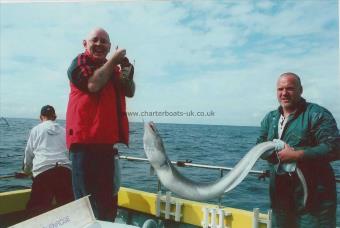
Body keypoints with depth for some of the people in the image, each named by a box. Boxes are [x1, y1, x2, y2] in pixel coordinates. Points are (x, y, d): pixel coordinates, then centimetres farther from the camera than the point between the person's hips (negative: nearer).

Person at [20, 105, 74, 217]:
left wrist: (26, 171, 38)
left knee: (36, 208, 1)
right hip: (65, 170, 2)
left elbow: (29, 153, 20)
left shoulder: (36, 129, 16)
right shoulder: (63, 130, 20)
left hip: (43, 171, -2)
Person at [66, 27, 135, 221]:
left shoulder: (113, 68, 22)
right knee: (88, 199, -5)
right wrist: (114, 59, -7)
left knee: (108, 199, 17)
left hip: (108, 139, 7)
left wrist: (127, 73, -6)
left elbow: (130, 92, 13)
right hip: (86, 139, -7)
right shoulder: (80, 61, 2)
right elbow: (93, 84, -18)